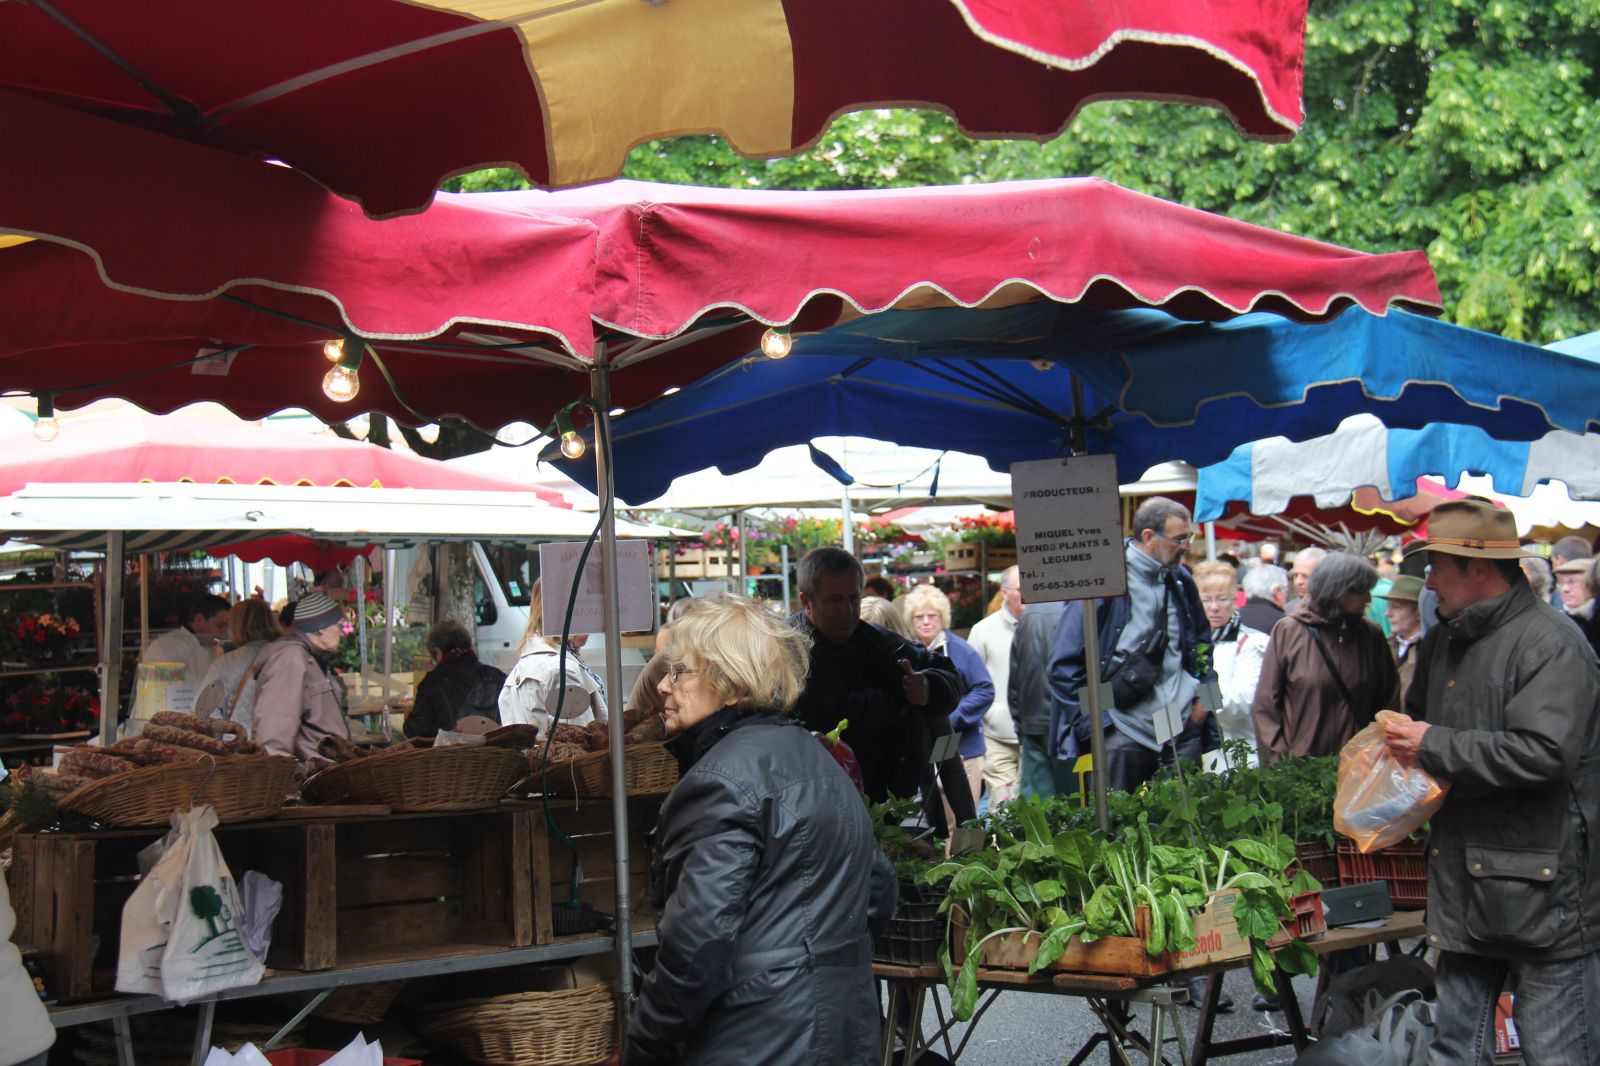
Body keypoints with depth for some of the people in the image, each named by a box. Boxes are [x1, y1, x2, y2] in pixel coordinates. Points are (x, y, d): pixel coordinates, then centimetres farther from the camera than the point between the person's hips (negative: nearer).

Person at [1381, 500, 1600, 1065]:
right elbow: (1418, 715, 35)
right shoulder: (1444, 641, 15)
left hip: (1541, 889, -9)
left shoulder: (1550, 645, -14)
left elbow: (1542, 753, -27)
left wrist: (1435, 746, -17)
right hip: (1464, 885, 9)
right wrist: (1398, 737, 13)